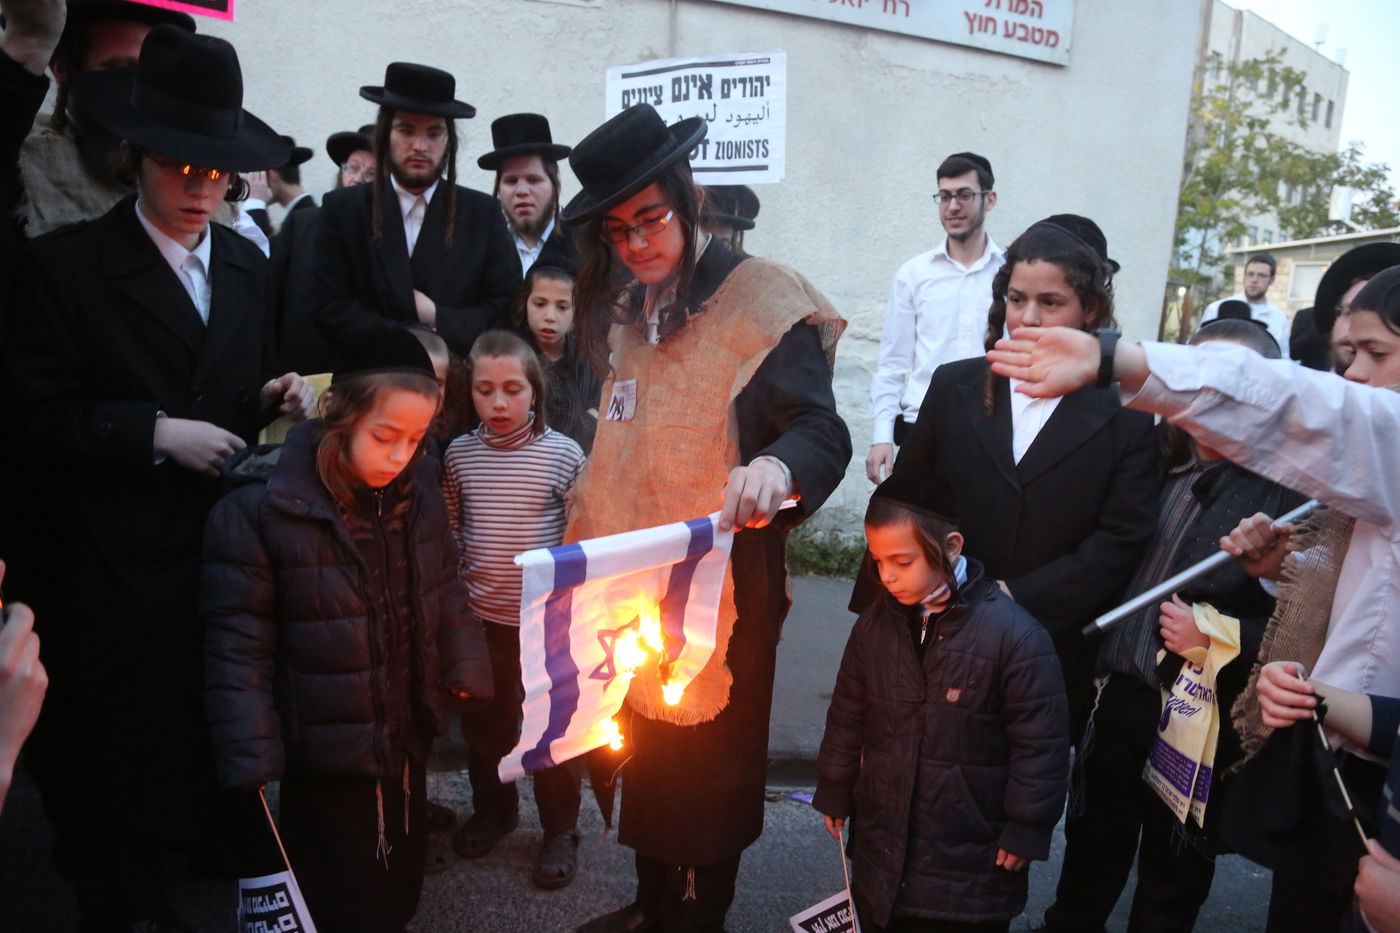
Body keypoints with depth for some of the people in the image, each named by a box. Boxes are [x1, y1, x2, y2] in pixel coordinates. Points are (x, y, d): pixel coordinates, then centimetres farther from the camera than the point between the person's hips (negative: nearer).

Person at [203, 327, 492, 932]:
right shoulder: (262, 507, -20)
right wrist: (252, 760, -14)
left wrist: (465, 671, 6)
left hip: (409, 740, 5)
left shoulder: (418, 488, -3)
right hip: (326, 760, -5)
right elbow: (239, 642, -15)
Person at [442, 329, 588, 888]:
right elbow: (449, 533, 9)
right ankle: (493, 808, 44)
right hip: (480, 619, 3)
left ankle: (560, 830, 30)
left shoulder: (563, 454, -11)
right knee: (484, 722, 20)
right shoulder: (459, 454, -1)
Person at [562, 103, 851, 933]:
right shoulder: (629, 313, 11)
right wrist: (591, 563, 15)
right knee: (646, 756, 20)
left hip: (722, 589, -7)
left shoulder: (761, 304, -12)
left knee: (707, 765, 6)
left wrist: (777, 469, -42)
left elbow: (823, 432, -20)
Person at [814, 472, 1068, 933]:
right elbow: (847, 717, 10)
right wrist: (835, 794, 14)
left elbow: (1041, 740, -12)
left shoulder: (1014, 634, -18)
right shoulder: (874, 626, -2)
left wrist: (1027, 830, -8)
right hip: (880, 842, 5)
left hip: (972, 859, -4)